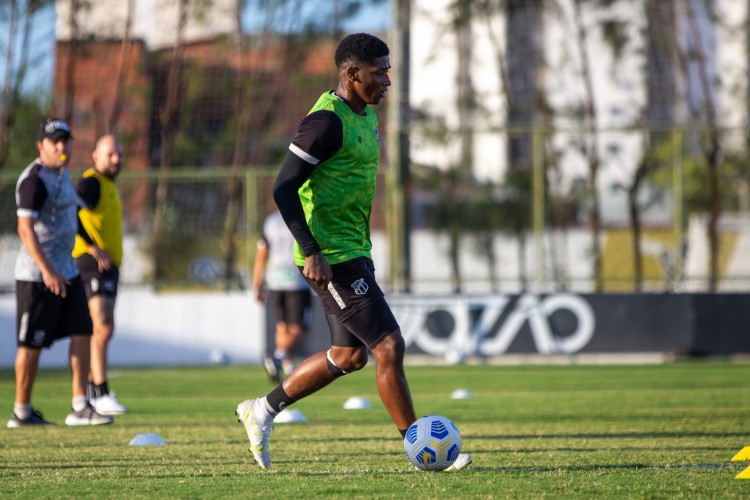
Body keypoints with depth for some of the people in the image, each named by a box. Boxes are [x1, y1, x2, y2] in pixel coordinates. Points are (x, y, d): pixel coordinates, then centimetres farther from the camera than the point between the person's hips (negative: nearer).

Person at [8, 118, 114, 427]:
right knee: (32, 344, -1)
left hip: (67, 271, 9)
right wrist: (47, 270, -30)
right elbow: (25, 228, -24)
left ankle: (80, 408, 2)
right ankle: (21, 411, 9)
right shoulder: (34, 179, -16)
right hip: (38, 275, -9)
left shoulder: (62, 175, 14)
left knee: (82, 332, 2)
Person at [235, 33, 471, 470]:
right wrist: (311, 251, -25)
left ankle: (263, 410, 27)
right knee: (390, 345, -10)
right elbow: (285, 188, -20)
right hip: (332, 259, -10)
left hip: (354, 252, 10)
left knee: (350, 355, 16)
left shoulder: (366, 115, 13)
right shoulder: (327, 120, -17)